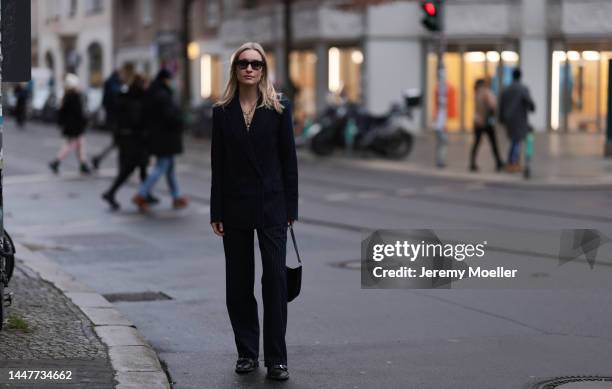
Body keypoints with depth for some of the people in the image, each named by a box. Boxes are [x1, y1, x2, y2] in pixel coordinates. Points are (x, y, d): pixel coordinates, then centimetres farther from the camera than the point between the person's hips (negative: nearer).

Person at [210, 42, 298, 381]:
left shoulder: (278, 109, 1)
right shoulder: (223, 112, 4)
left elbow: (289, 160, 1)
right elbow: (217, 165, 4)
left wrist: (290, 209, -2)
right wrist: (216, 213, 0)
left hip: (271, 206, -2)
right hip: (235, 207, 2)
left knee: (275, 278, -6)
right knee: (238, 281, 7)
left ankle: (276, 358, -3)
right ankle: (247, 352, 18)